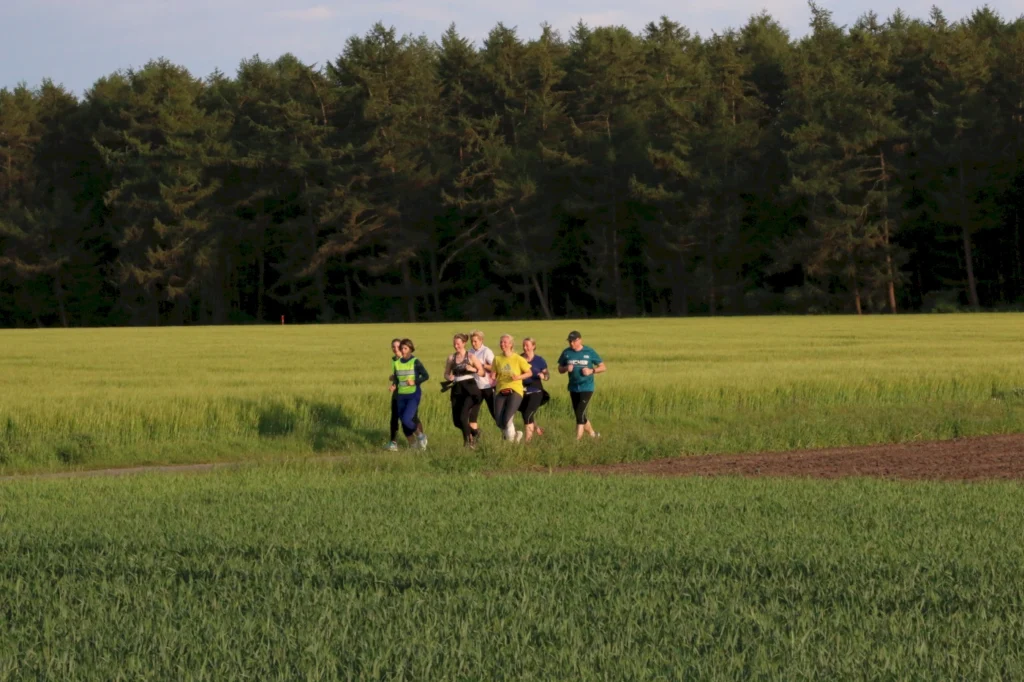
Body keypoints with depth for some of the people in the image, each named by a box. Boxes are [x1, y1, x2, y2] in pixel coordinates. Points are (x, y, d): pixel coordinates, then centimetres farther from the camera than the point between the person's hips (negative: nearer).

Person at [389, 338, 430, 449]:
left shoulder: (415, 362, -7)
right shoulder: (397, 363, 7)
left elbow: (426, 376, -6)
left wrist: (415, 382, -20)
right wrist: (394, 386, -4)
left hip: (413, 395, -6)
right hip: (401, 396, 6)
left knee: (406, 419, -19)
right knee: (403, 422, 6)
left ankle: (420, 435, 6)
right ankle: (412, 444, 23)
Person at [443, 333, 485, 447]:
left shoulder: (471, 357, -1)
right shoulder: (451, 358, 10)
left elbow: (482, 372, 0)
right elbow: (446, 373, 17)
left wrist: (473, 369, -19)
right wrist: (449, 377, -6)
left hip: (469, 389, -5)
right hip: (457, 390, 5)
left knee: (463, 416, -19)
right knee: (456, 421, 3)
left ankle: (468, 441, -3)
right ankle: (474, 432, 31)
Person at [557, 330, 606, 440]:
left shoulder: (589, 352, -5)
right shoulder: (566, 353, 3)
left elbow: (603, 367, 1)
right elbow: (560, 369, 11)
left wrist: (591, 371, -16)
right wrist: (566, 368, -11)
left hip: (586, 387, -5)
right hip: (573, 388, 5)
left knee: (580, 412, -15)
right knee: (579, 414, 11)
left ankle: (578, 438, -14)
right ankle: (592, 433, 29)